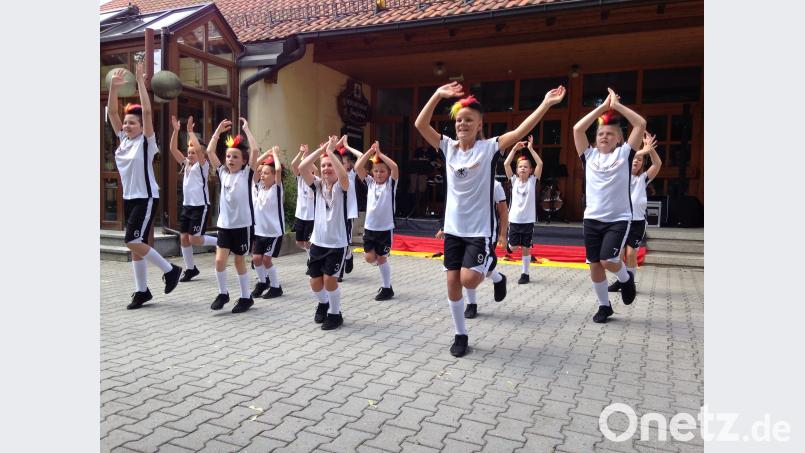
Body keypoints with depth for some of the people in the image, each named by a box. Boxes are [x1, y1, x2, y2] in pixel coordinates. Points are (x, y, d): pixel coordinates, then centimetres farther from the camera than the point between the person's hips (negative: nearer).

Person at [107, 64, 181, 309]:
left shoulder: (146, 141, -9)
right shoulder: (123, 139, 9)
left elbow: (147, 111, -19)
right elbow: (111, 112, 7)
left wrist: (140, 82, -17)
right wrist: (114, 86, -3)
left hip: (146, 198, -7)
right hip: (128, 198, 7)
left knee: (133, 241, -14)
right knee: (135, 245, 8)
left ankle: (170, 269, 3)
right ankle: (142, 291, 16)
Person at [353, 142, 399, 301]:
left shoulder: (391, 183, -4)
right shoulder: (370, 182, 5)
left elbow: (395, 167, -22)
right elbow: (358, 167, -6)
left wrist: (379, 153, -16)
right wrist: (370, 151, -10)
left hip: (385, 228, -4)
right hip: (369, 227, 4)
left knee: (381, 258, 4)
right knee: (369, 258, 1)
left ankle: (387, 288, 19)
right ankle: (383, 265, 33)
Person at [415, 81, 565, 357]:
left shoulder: (489, 147, -7)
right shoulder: (448, 147, 3)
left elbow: (520, 131, -17)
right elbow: (420, 125, -5)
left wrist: (546, 104, -24)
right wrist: (438, 95, -14)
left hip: (480, 229, -4)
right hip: (453, 228, 4)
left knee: (468, 280, -18)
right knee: (452, 285, 6)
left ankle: (492, 272, 19)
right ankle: (461, 335, 24)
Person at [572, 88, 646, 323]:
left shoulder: (624, 153, 2)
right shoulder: (590, 155, 7)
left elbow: (641, 124, -6)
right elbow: (578, 129, -3)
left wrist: (616, 105, -3)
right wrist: (602, 106, -2)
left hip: (619, 219, -3)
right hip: (592, 219, 3)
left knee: (608, 261, -18)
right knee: (594, 265, 6)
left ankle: (626, 278, 17)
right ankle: (604, 305, 25)